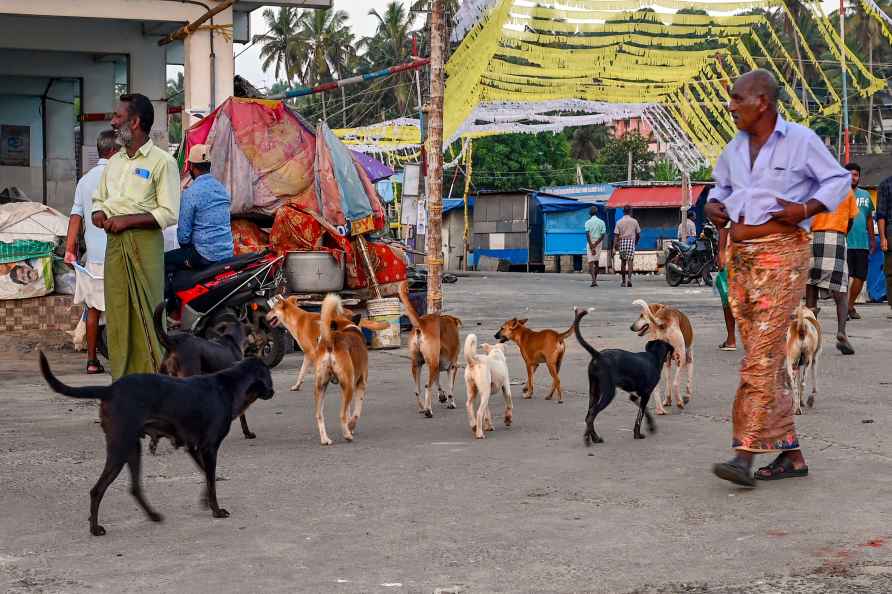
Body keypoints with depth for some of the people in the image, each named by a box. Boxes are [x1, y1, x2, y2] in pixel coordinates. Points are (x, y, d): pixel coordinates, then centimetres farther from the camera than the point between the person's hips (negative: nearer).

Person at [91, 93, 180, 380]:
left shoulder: (162, 161, -4)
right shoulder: (114, 162, 18)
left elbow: (169, 214, -9)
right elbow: (99, 198, 29)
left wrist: (127, 220, -15)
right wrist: (99, 213, 5)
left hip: (145, 241, -6)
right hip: (114, 242, 7)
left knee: (146, 314, -8)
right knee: (117, 313, 5)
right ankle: (123, 381, 11)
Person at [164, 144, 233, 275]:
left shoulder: (190, 193, -14)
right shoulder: (222, 188, 10)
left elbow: (183, 233, -11)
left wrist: (184, 244, 11)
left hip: (205, 256, -8)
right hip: (227, 253, 8)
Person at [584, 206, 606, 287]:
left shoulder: (588, 222, -4)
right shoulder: (601, 222, 3)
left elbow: (587, 234, -14)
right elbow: (603, 235, -6)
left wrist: (591, 246, -16)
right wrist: (596, 243, -9)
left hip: (590, 243, -3)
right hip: (598, 243, 3)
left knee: (591, 262, -5)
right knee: (596, 262, 14)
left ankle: (594, 280, -20)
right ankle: (595, 280, 20)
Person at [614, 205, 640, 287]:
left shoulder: (619, 222, 2)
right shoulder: (634, 221, 2)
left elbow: (616, 235, -4)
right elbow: (638, 234, 10)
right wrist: (636, 242, 28)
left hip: (622, 242, 1)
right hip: (631, 242, -1)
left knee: (623, 261, 12)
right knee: (630, 261, -5)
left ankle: (623, 281, 17)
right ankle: (629, 279, -23)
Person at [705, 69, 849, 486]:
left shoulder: (800, 140, -5)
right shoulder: (735, 148, 12)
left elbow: (838, 180, 1)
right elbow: (722, 187, 26)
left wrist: (806, 209, -15)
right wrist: (713, 207, 4)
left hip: (783, 253, -7)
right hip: (741, 256, 7)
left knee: (761, 355, -14)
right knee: (764, 357, 7)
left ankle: (745, 456, -17)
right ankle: (790, 454, 15)